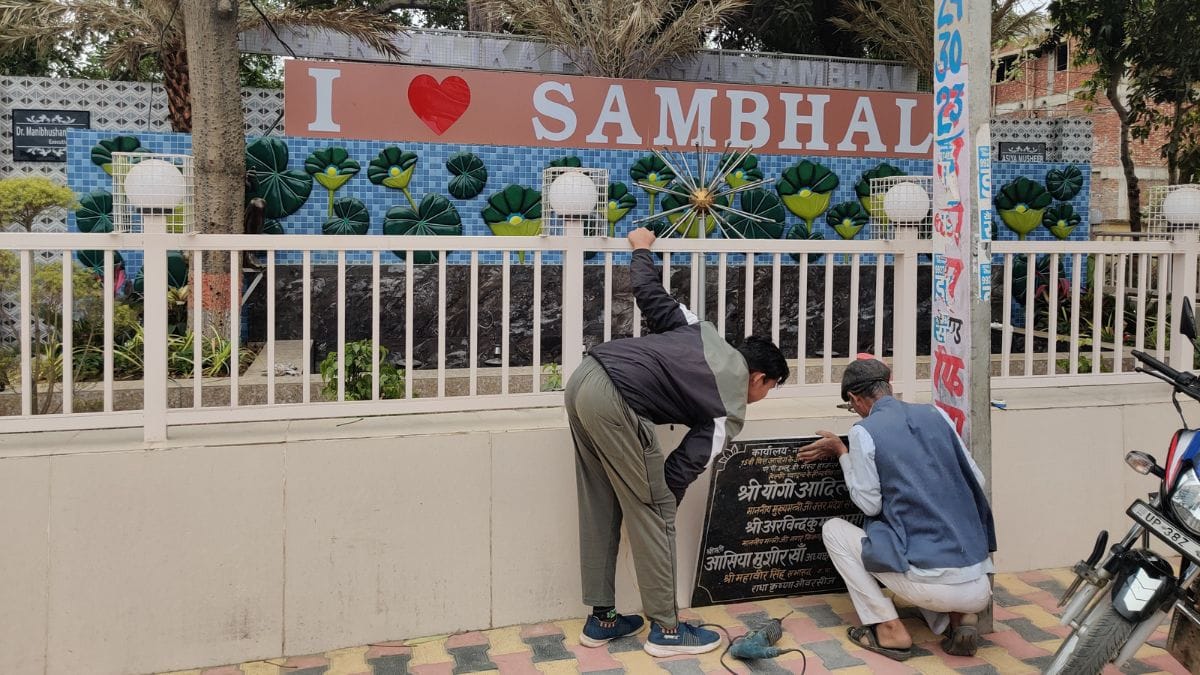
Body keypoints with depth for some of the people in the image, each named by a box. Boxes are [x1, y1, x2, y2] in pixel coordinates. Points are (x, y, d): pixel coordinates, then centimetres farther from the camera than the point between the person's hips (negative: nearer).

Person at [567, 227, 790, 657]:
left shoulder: (703, 332, 21)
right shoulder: (731, 411, 6)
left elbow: (648, 293, 22)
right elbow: (684, 468, 5)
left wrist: (641, 248, 40)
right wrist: (661, 506, 17)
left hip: (583, 378, 9)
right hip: (615, 402, -9)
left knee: (600, 509, 16)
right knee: (653, 513, 6)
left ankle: (601, 618, 27)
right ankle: (666, 629, 16)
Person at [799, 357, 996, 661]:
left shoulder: (864, 431, -6)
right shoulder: (936, 414, 9)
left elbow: (870, 505, -1)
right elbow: (978, 481, 13)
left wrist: (842, 453, 10)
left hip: (930, 584, -6)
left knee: (833, 529, 14)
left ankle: (889, 630, 7)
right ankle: (958, 619, 12)